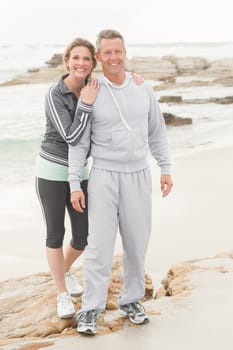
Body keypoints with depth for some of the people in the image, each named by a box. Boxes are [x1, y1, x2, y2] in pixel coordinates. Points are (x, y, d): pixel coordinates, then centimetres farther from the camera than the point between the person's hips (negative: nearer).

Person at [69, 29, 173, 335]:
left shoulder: (143, 90, 2)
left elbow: (157, 132, 11)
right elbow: (78, 143, -3)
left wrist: (166, 169, 7)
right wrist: (74, 185, -8)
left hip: (138, 176, 3)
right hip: (104, 176, -3)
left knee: (137, 242, 8)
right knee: (100, 244, -5)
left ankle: (131, 300, 24)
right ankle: (90, 309, 6)